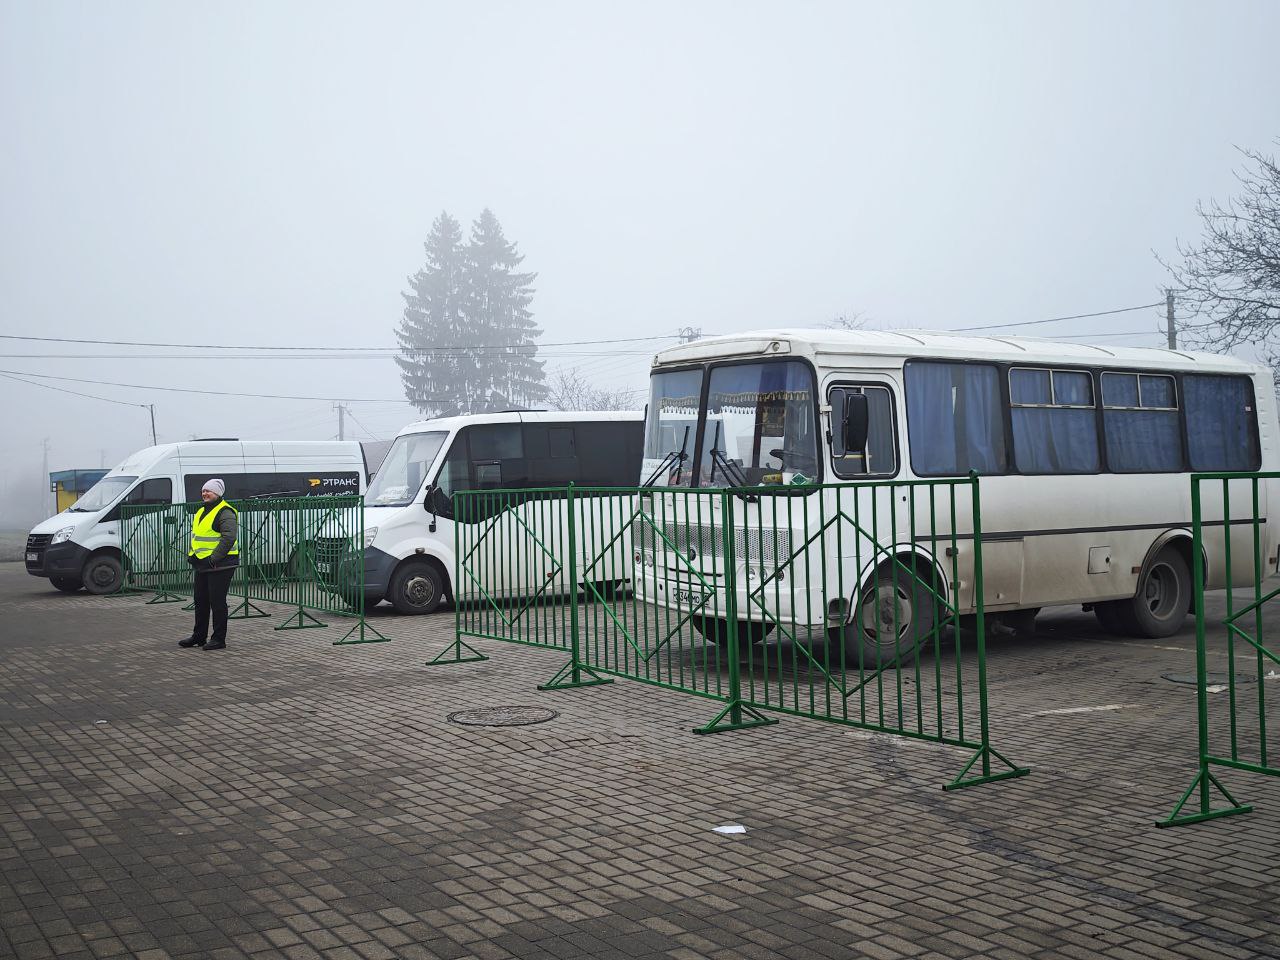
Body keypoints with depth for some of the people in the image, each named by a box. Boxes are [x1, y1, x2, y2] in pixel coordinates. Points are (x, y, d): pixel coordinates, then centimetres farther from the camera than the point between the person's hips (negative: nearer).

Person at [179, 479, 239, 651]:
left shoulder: (225, 513, -13)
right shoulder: (201, 512, 17)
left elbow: (229, 538, -23)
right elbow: (195, 536, 26)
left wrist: (214, 559, -24)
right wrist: (191, 554, 10)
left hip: (220, 565, -9)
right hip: (202, 565, 9)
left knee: (217, 602, -5)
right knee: (201, 601, 15)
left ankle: (219, 639, 2)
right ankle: (199, 636, 26)